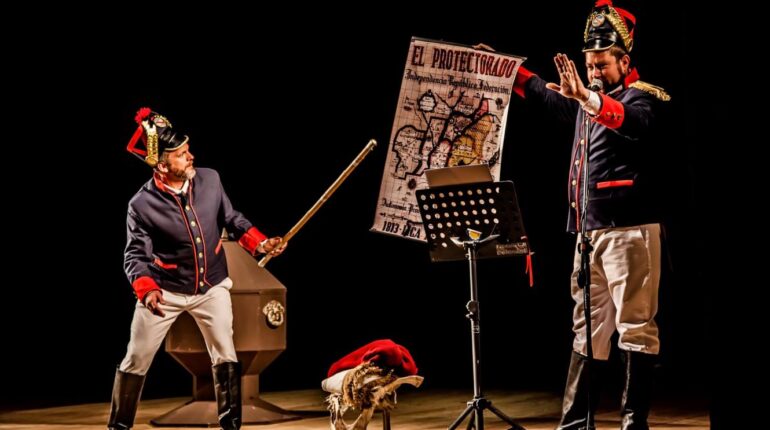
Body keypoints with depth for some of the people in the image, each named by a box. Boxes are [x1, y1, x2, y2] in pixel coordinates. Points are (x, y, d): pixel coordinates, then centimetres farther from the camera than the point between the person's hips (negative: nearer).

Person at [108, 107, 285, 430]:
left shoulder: (209, 179, -10)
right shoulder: (142, 204, -21)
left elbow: (232, 219, 5)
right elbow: (135, 256, -18)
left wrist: (259, 243, -9)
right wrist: (147, 290, -35)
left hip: (211, 287, 3)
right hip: (165, 291, -3)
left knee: (225, 357, 2)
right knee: (136, 361, 5)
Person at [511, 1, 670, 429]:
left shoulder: (642, 96, -6)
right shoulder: (590, 100, 19)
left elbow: (636, 122, -30)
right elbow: (547, 94, 38)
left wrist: (588, 98, -44)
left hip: (628, 229, -9)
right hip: (589, 229, 9)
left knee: (635, 325, -9)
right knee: (587, 327, 11)